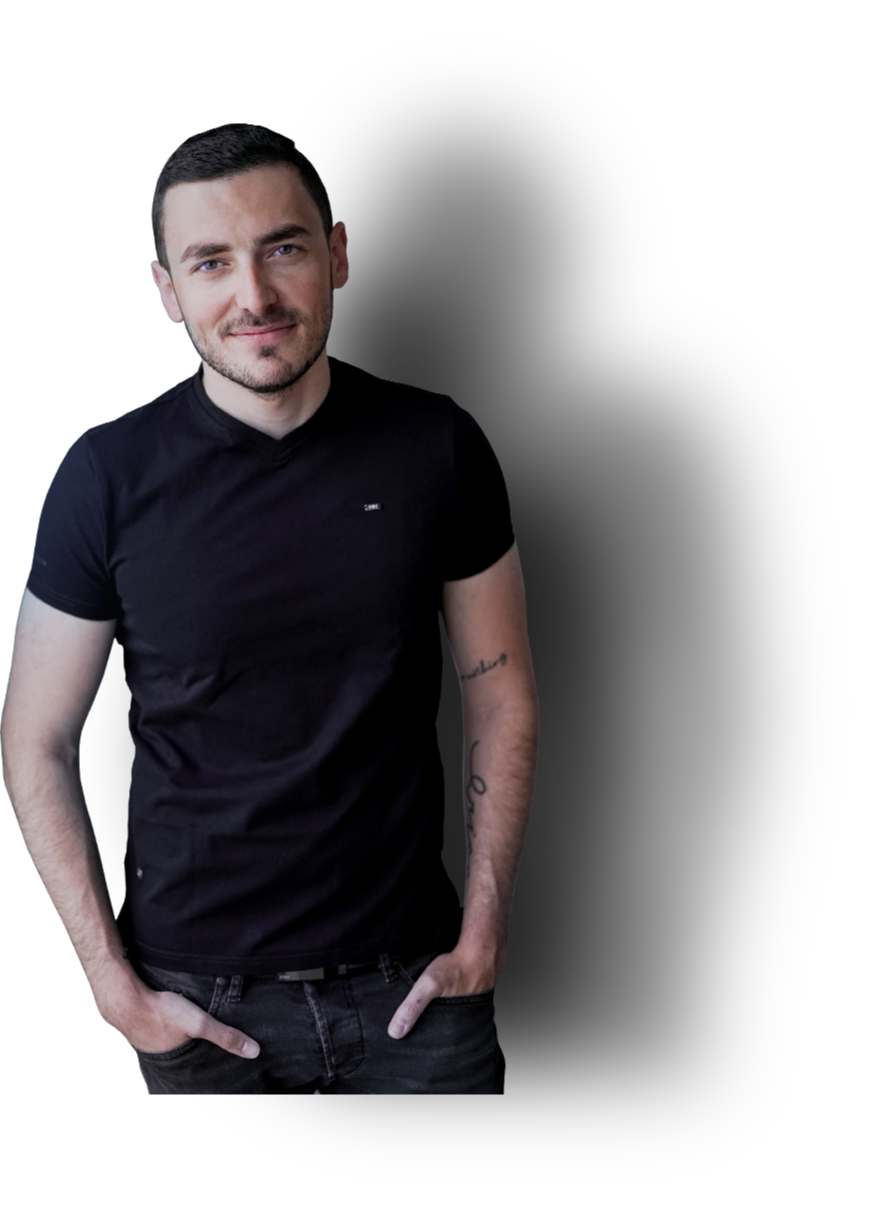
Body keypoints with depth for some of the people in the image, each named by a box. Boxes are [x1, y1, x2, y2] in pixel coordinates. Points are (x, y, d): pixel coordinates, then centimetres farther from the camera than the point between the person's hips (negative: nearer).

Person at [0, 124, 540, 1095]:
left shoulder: (439, 447, -7)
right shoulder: (109, 477, -10)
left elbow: (501, 694, 1)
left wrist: (483, 937, -2)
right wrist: (115, 986, -7)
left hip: (411, 978, 1)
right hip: (199, 996, -1)